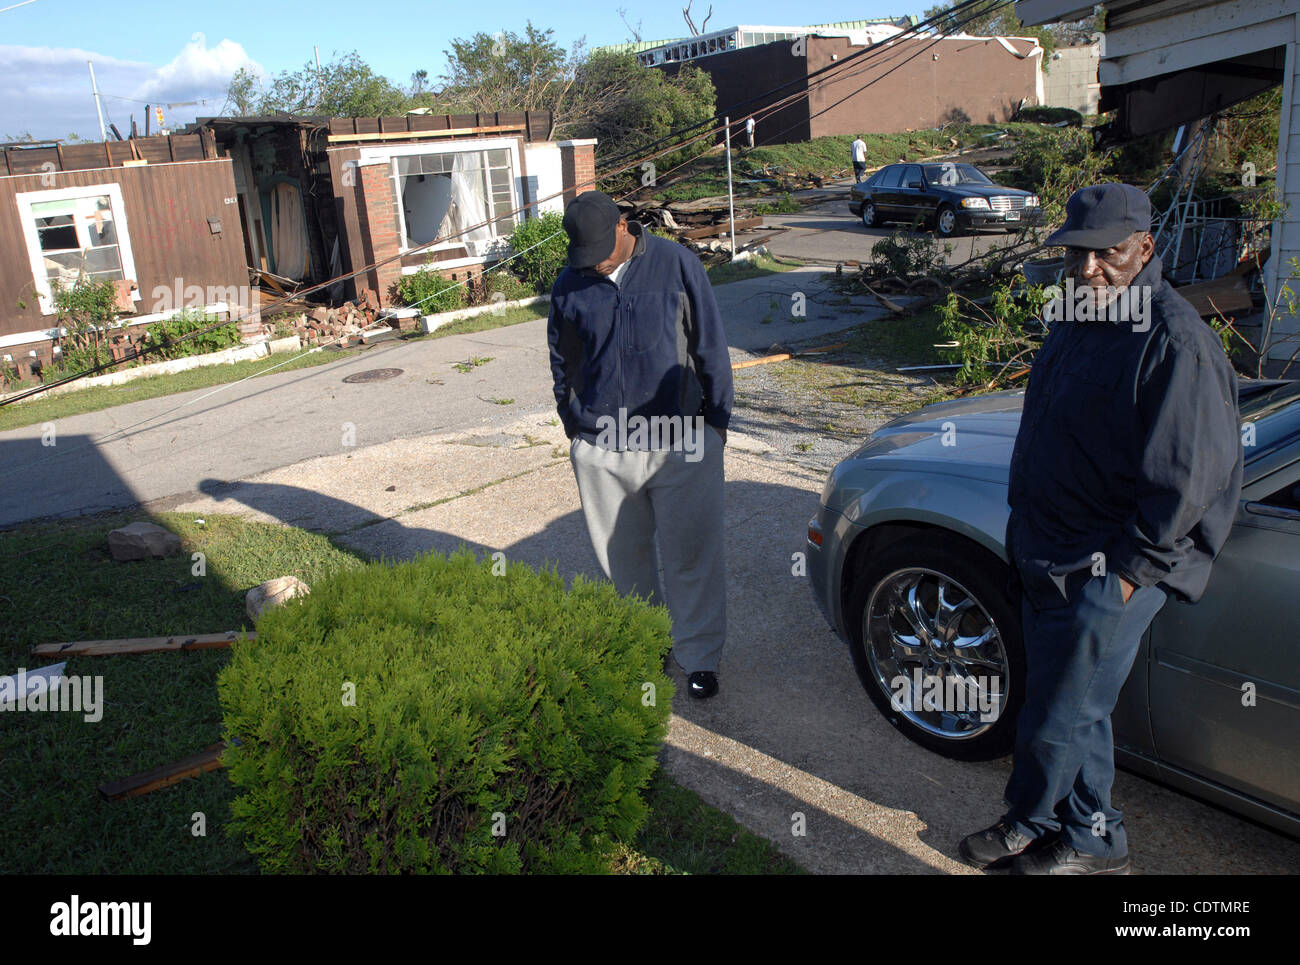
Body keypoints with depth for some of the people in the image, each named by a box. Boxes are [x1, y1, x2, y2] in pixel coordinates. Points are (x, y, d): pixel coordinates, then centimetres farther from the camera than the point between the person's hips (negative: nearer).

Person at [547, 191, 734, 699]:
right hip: (600, 449, 3)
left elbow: (710, 343, 2)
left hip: (681, 442, -2)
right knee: (624, 555, 14)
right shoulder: (568, 286, 3)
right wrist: (575, 427, 17)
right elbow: (561, 364, 16)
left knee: (691, 554, 4)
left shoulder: (675, 263, -3)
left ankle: (700, 657, 20)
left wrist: (716, 417, 3)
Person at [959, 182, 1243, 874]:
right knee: (1076, 708, 20)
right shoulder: (1076, 316, 8)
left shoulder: (1174, 342, -20)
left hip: (1106, 572, -8)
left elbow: (1183, 482, -20)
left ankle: (1033, 824, 28)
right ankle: (1092, 839, 38)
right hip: (1045, 556, 9)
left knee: (1054, 722, 3)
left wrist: (1125, 572, -15)